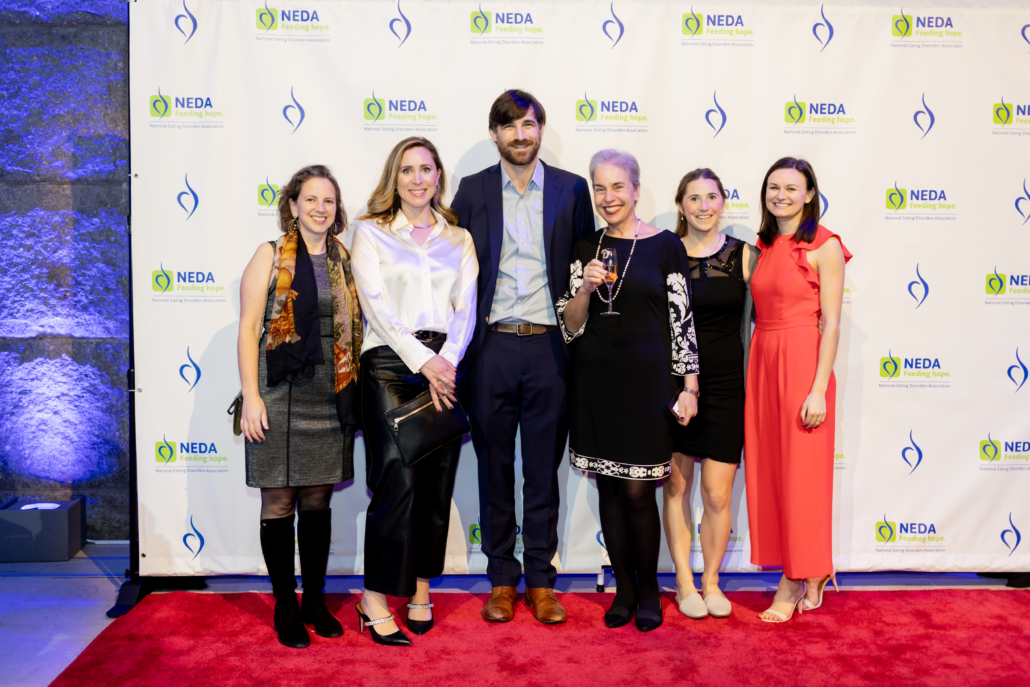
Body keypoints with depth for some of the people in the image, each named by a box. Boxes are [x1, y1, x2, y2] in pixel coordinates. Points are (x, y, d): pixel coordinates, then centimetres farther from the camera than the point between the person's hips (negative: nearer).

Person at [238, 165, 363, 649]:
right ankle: (285, 607, 17)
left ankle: (315, 600, 24)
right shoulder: (271, 255, 0)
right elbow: (248, 328, -5)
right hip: (281, 397, -4)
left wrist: (353, 391, 8)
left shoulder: (343, 260, 11)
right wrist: (251, 397, -12)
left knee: (318, 501, 12)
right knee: (279, 502, 4)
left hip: (330, 399, 4)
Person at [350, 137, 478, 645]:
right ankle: (375, 599, 0)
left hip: (446, 366, 3)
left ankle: (421, 588, 18)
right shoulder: (371, 232, 8)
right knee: (396, 479, -10)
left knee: (437, 480, 5)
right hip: (391, 361, -3)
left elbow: (466, 307, 8)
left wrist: (448, 360, -9)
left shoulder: (458, 238, 17)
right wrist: (423, 360, -13)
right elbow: (376, 305, -4)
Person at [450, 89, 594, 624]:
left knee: (544, 466, 8)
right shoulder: (472, 190, 6)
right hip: (491, 345, 1)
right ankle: (501, 577, 23)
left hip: (548, 345, 0)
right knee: (494, 465, 9)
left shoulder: (571, 189, 6)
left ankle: (541, 579, 21)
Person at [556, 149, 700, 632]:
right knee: (609, 489, 8)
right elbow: (570, 327, 6)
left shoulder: (665, 245, -1)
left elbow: (683, 322, -1)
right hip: (596, 379, 3)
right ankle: (624, 588, 24)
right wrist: (585, 287, -12)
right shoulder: (587, 248, 8)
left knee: (638, 492, -3)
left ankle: (649, 590, 19)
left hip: (647, 378, -3)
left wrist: (689, 387, -5)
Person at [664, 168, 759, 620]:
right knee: (676, 485, 8)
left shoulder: (743, 255, 3)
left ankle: (711, 581, 22)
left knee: (717, 494, 1)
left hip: (725, 384, 0)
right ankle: (684, 581, 23)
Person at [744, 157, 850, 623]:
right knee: (768, 471, 9)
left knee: (800, 474, 2)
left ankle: (795, 582, 15)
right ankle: (809, 575, 24)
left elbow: (831, 323, -11)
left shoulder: (824, 246, -6)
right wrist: (755, 371, 7)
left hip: (803, 364, -7)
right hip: (762, 362, 7)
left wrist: (819, 389, -16)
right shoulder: (765, 246, 13)